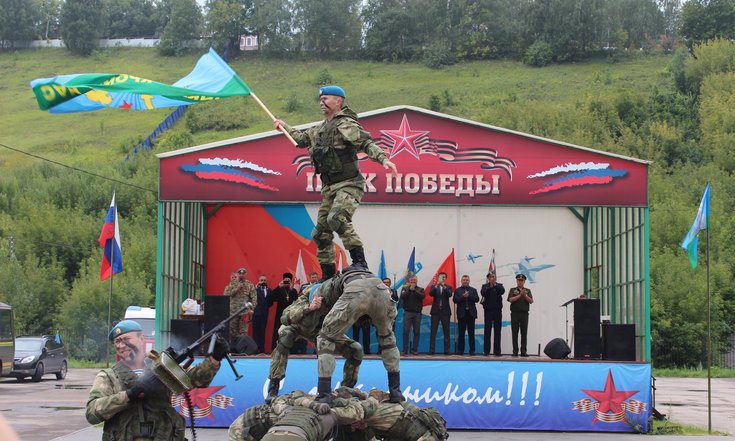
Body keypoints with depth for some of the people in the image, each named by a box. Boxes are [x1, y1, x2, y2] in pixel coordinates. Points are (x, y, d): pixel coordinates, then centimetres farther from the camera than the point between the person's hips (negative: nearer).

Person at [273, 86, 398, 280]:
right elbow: (301, 139, 39)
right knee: (320, 233, 7)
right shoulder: (320, 129, 19)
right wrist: (284, 127, 49)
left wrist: (383, 158, -37)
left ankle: (360, 261, -31)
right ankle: (328, 275, 17)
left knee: (336, 218, -33)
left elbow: (366, 144, -21)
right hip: (329, 188, 9)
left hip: (349, 184, -9)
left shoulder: (345, 124, -8)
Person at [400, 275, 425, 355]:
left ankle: (415, 350, 8)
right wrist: (410, 289, -12)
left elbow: (422, 296, -10)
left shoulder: (420, 289, 9)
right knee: (406, 331, -5)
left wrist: (414, 290, -11)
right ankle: (405, 350, -3)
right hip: (407, 313, -1)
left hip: (417, 313, 1)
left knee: (417, 332, 2)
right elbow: (402, 296, -8)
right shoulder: (405, 289, 8)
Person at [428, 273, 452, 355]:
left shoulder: (448, 288, 9)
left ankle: (446, 350, 3)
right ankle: (431, 350, -4)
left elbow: (449, 294, -11)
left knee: (446, 332, 1)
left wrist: (444, 286, -23)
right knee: (433, 332, -3)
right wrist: (437, 285, -23)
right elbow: (430, 293, -10)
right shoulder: (434, 287, 9)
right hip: (435, 311, 0)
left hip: (445, 312, 0)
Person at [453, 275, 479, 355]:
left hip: (471, 313, 1)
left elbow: (477, 299, -1)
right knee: (461, 333, 1)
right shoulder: (457, 290, 8)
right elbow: (455, 300, -4)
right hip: (462, 313, -1)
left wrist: (469, 296, -13)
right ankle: (460, 350, 5)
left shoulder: (473, 290, 12)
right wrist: (463, 296, -16)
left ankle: (472, 350, 2)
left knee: (471, 333, 0)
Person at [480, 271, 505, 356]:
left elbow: (502, 291, -12)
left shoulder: (499, 286, 8)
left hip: (497, 310, 1)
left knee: (497, 331, 1)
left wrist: (495, 285, -23)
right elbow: (483, 293, -12)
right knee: (487, 331, -1)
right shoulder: (485, 286, 6)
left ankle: (497, 351, 3)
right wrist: (490, 287, -23)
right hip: (488, 310, -1)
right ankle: (486, 351, 2)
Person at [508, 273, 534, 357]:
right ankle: (515, 351, 0)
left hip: (524, 314, 1)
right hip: (515, 314, -1)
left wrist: (525, 295, -17)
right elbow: (511, 300, -7)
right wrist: (520, 295, -16)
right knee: (515, 333, -2)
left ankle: (523, 351, -1)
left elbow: (531, 301, 0)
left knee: (524, 333, -2)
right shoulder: (513, 290, 8)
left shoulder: (527, 291, 12)